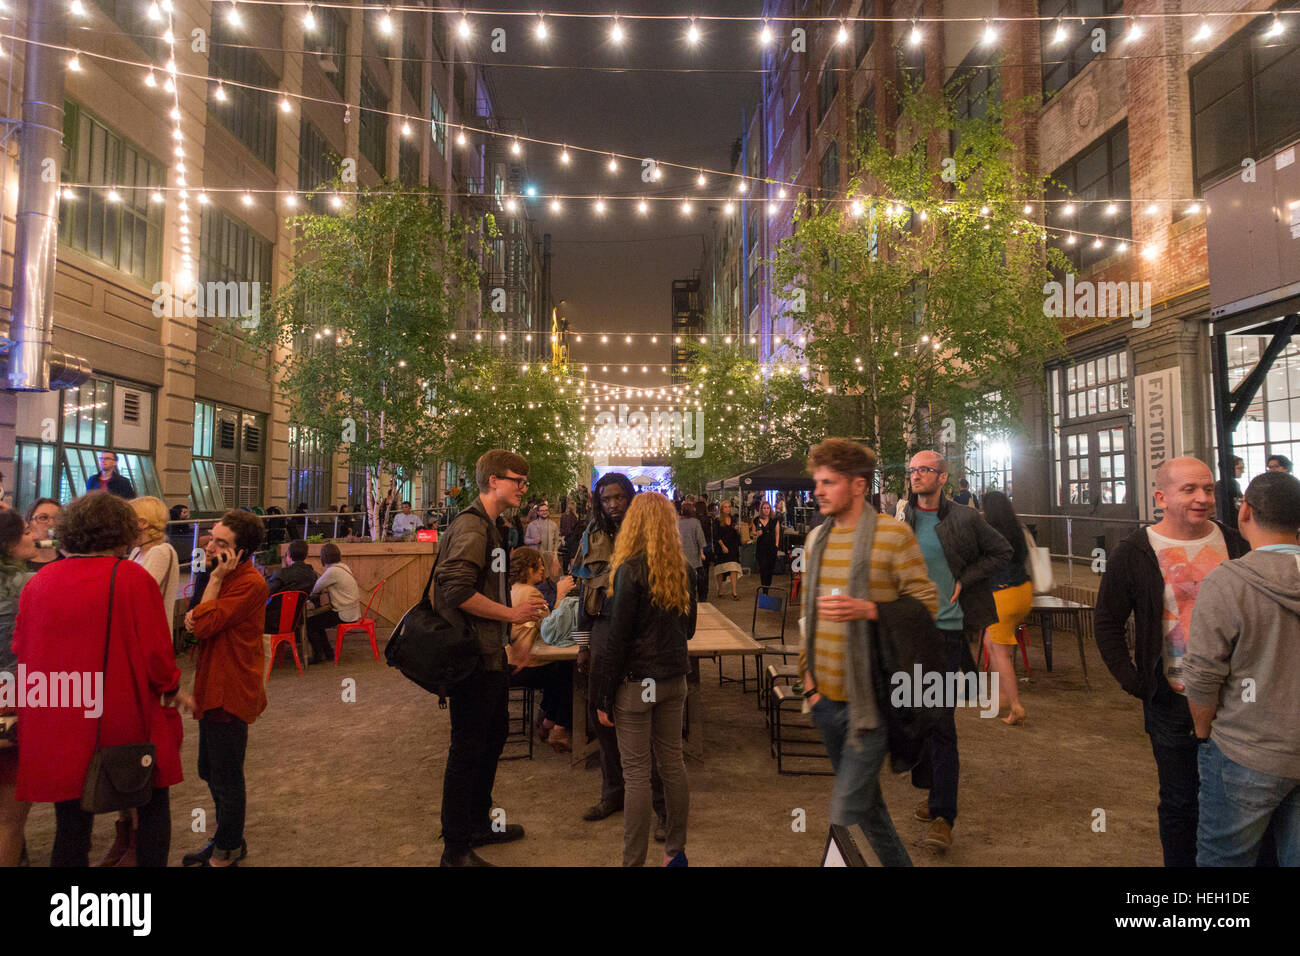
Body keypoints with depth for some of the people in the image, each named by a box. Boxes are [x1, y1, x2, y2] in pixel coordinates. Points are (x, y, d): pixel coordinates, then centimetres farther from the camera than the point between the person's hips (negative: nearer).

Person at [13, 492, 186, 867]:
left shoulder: (38, 582, 0)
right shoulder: (133, 578, -14)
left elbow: (21, 650, 9)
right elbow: (155, 652, -15)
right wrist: (173, 689, 3)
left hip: (57, 731, 4)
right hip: (125, 723, -4)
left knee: (71, 825, 15)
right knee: (153, 807, 16)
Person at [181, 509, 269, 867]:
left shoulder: (250, 584, -20)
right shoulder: (227, 577, 12)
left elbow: (206, 624, -23)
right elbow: (203, 623, 20)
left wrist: (216, 578, -19)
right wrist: (194, 617, -2)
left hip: (230, 693, -10)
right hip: (214, 689, 10)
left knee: (226, 778, 4)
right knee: (211, 771, 21)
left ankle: (227, 850, 22)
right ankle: (225, 841, 37)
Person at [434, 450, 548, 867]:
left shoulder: (492, 526, 15)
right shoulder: (471, 527, -18)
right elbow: (456, 589, -28)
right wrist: (512, 613, -22)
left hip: (490, 653, 11)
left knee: (494, 734, 20)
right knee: (468, 748, 0)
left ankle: (479, 823, 37)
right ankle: (456, 848, 14)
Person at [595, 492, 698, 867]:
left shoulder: (631, 569, -14)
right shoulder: (683, 570, 4)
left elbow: (617, 638, -14)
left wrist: (604, 697, -8)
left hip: (636, 683, -6)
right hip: (674, 681, 6)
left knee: (636, 773, 1)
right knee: (672, 764, 16)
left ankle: (634, 861, 9)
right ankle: (675, 850, 28)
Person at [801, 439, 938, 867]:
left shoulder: (894, 533, -9)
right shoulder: (816, 538, 9)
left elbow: (927, 603, -9)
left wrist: (868, 609, -22)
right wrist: (808, 674, 11)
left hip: (870, 698, -6)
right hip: (826, 696, 6)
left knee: (846, 809, -8)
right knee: (866, 802, 20)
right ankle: (897, 862, 38)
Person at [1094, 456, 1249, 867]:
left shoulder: (1235, 545, 1)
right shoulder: (1133, 553, -8)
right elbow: (1107, 624, -2)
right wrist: (1134, 682, -8)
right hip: (1173, 700, -2)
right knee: (1180, 801, 11)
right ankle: (1179, 862, 29)